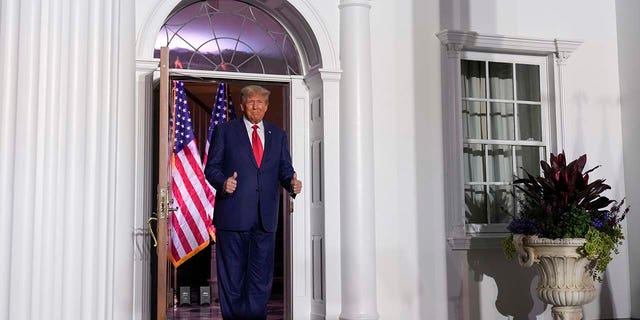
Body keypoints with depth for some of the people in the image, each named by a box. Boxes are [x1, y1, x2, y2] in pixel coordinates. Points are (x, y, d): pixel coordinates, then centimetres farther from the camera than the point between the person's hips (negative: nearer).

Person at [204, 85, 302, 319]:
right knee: (231, 274, 3)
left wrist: (292, 182, -10)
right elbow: (211, 167, 4)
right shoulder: (225, 131, 7)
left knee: (261, 275, 5)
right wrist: (223, 183, -16)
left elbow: (285, 168, 12)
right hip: (233, 215, -3)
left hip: (265, 218, 3)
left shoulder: (278, 135, 16)